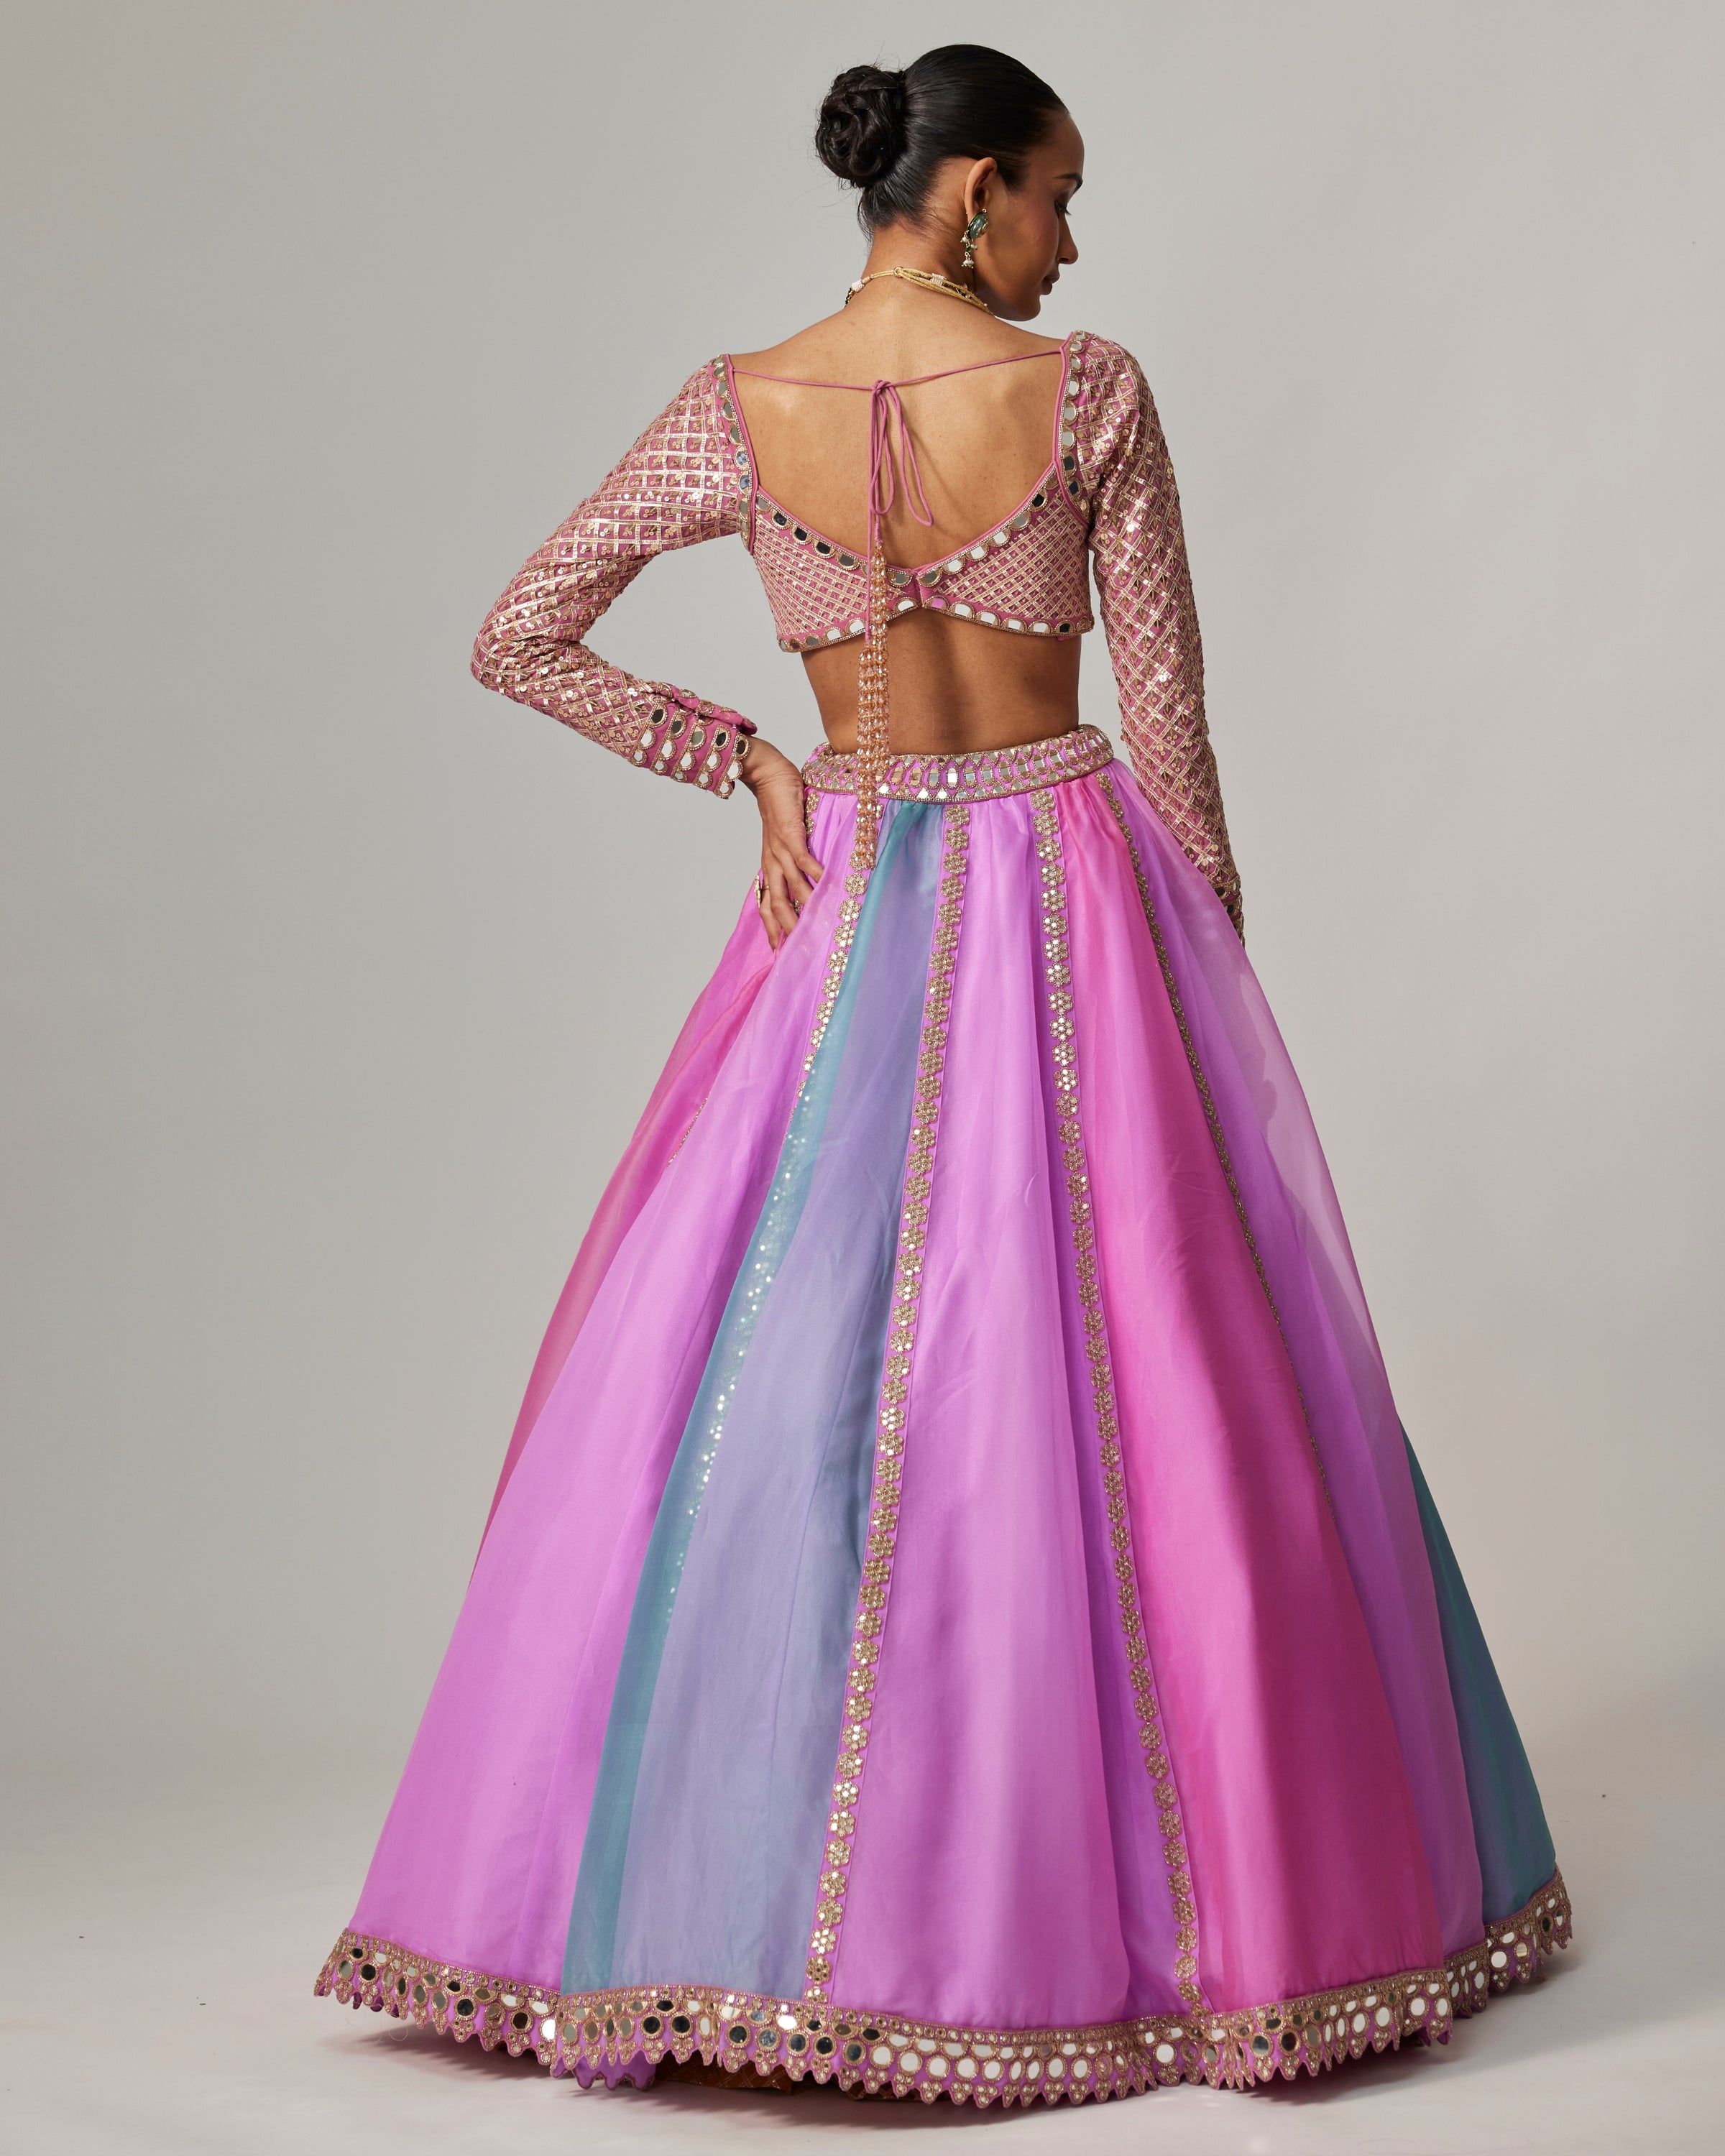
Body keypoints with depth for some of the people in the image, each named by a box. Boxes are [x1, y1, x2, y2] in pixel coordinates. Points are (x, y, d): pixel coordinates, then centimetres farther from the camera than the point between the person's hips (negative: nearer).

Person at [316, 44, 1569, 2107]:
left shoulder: (738, 408, -1)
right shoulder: (1088, 394, -8)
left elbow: (517, 641, 2)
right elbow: (1167, 719, -4)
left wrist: (749, 762, 6)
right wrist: (1211, 960, 7)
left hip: (847, 914, 2)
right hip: (1070, 889, -2)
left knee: (763, 1377, 8)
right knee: (1146, 1390, 5)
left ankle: (725, 1889, 15)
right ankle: (1221, 1883, 15)